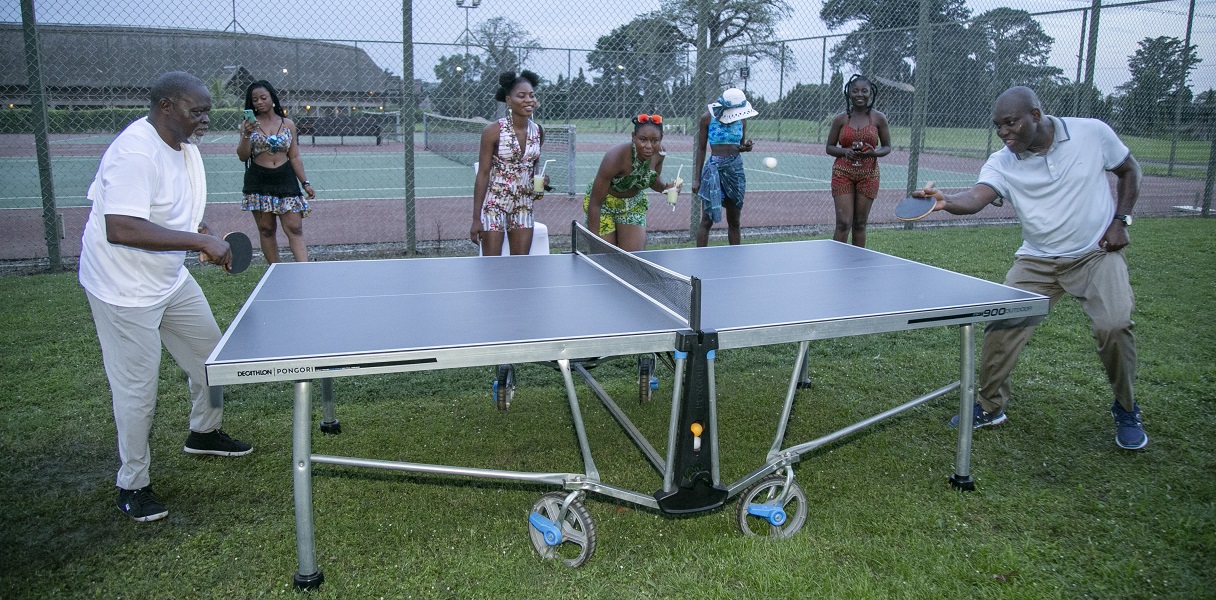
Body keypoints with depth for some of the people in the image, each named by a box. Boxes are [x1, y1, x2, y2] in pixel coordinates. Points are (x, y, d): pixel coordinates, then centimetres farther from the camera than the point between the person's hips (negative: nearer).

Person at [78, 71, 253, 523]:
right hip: (125, 290, -9)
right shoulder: (134, 153, -27)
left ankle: (203, 433, 43)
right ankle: (132, 485, 19)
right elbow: (119, 229, -37)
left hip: (171, 279, 9)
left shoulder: (184, 148, 4)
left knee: (210, 354, 18)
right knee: (137, 391, 0)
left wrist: (202, 233, 0)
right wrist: (197, 241, -37)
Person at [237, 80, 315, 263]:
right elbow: (243, 156, -1)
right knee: (266, 230, 5)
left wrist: (305, 183, 3)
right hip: (259, 182, 0)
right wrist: (246, 135, -17)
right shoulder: (249, 124, 4)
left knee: (295, 229, -8)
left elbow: (295, 157, 9)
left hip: (285, 179, 0)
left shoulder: (288, 124, 7)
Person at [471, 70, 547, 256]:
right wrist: (476, 219, -12)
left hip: (524, 206, 5)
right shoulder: (493, 131, -11)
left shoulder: (538, 131, 4)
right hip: (495, 204, -5)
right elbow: (483, 175, -9)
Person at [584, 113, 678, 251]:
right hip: (604, 203, -5)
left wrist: (666, 188, -16)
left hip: (634, 203, 5)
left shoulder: (659, 152, -18)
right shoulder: (615, 157, -33)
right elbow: (595, 203, -28)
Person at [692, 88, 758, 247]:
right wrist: (697, 179, -4)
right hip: (714, 169, -4)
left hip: (736, 168, 4)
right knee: (707, 220, -5)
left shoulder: (741, 119, 5)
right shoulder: (707, 119, -6)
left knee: (734, 221, 9)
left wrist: (746, 147, -8)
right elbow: (700, 149, -1)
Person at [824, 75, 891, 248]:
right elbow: (830, 148, 6)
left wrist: (875, 152, -14)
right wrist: (845, 151, -14)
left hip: (868, 175, 1)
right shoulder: (840, 119, 1)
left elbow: (887, 147, 8)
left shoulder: (879, 118, 2)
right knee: (843, 223, -7)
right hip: (843, 173, -1)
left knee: (860, 224, 7)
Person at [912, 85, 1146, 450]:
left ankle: (1126, 410, 8)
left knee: (1114, 326, -19)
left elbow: (1129, 170, 6)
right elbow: (975, 198, -29)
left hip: (1097, 253, -2)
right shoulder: (1001, 164, -10)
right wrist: (946, 202, -51)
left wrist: (1120, 220, -5)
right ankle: (991, 407, 10)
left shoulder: (1093, 133, -10)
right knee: (1001, 325, -11)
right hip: (1038, 261, 2)